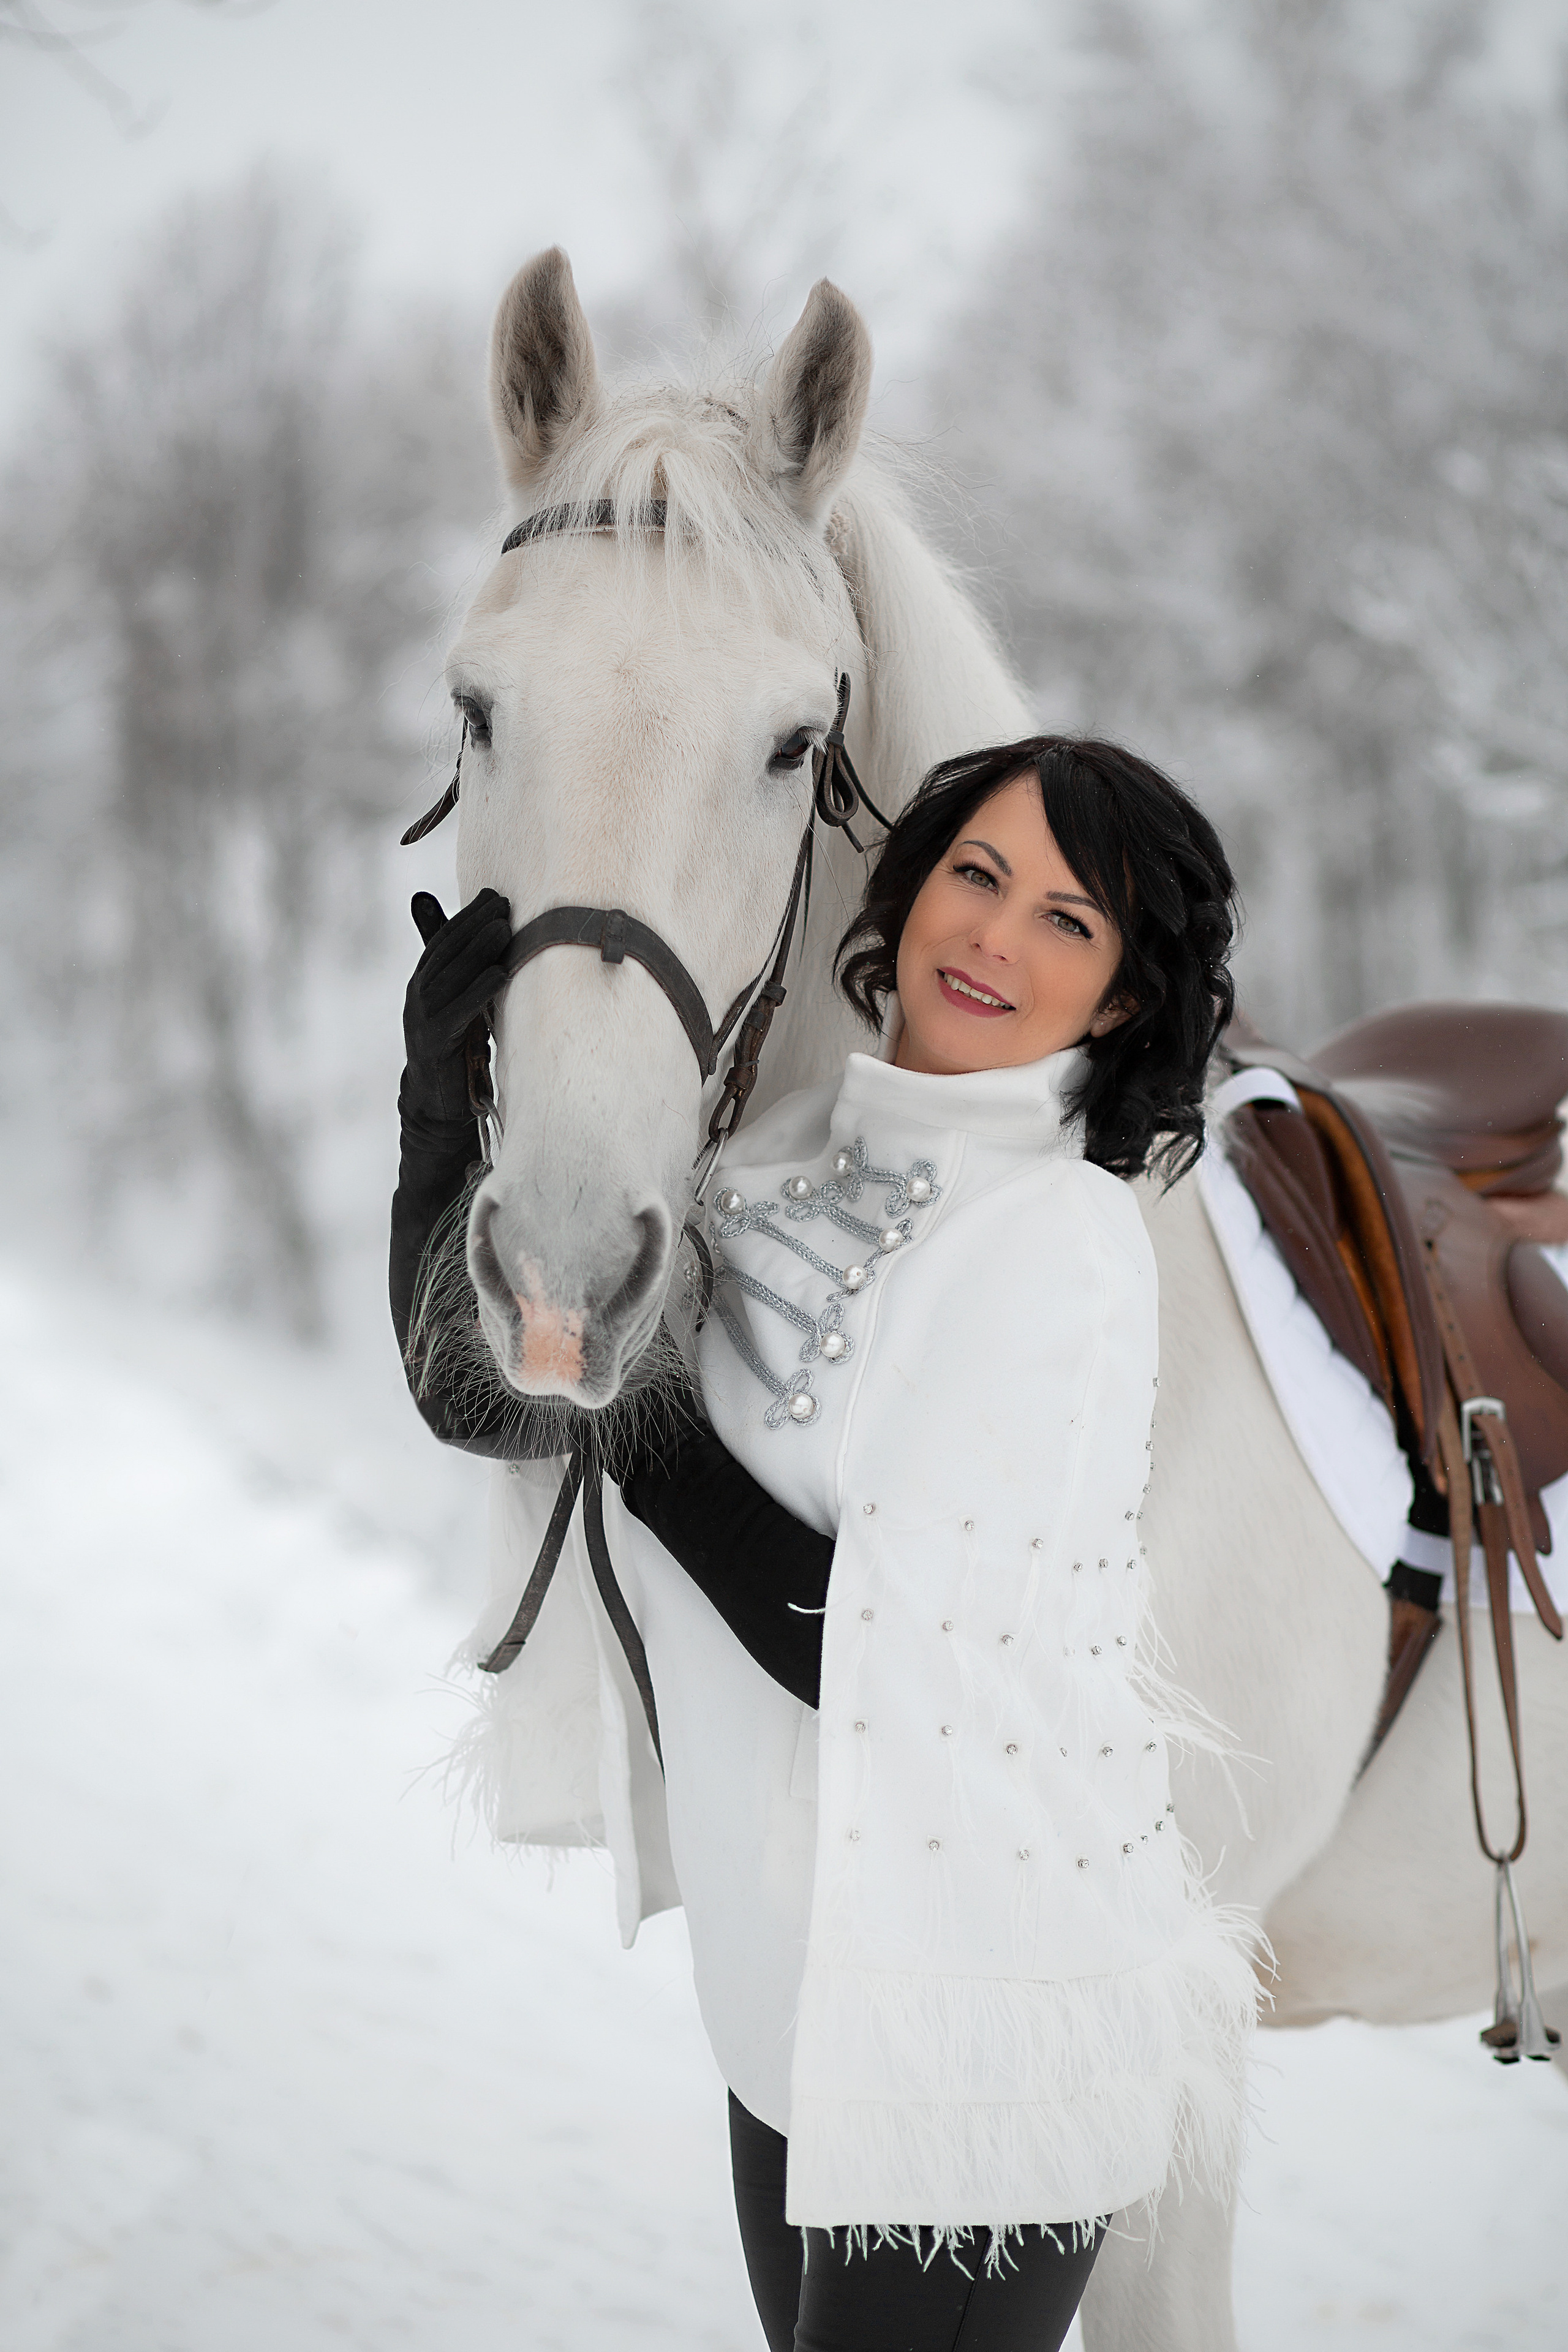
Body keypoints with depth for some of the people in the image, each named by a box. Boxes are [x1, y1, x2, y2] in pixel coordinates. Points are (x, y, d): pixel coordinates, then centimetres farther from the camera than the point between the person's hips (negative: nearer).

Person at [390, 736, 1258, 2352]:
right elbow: (474, 1395, -1)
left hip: (978, 2008, -7)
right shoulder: (787, 1157, 2)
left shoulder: (1062, 1246, -20)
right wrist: (449, 1113, -15)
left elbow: (864, 1657, -23)